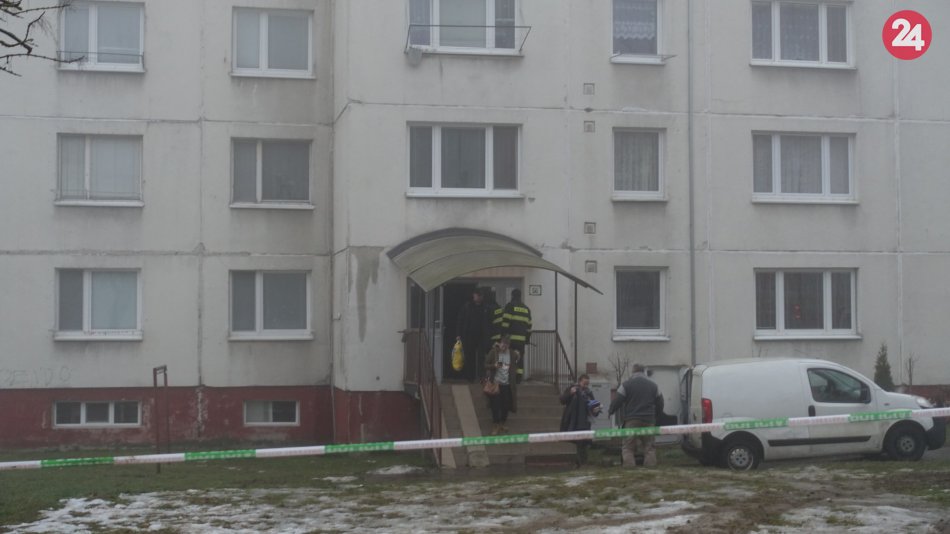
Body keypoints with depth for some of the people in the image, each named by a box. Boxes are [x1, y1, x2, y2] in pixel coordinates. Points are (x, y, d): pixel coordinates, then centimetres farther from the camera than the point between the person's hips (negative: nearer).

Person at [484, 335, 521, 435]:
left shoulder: (512, 353, 0)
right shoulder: (493, 352, -8)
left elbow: (515, 365, 18)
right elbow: (486, 365, -4)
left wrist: (518, 358, 2)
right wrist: (494, 366, -19)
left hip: (507, 384, 3)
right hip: (496, 383, -3)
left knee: (506, 405, 9)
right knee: (495, 405, -2)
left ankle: (503, 423, 30)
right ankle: (495, 425, 10)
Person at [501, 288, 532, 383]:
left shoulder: (510, 306, -1)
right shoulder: (526, 308, 16)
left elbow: (505, 322, -9)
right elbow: (529, 325, 17)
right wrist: (527, 338, 21)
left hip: (511, 337, -5)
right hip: (522, 338, 5)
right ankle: (519, 378, 5)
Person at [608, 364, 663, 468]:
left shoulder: (626, 385, -4)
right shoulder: (653, 385, 10)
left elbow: (617, 400, -5)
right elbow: (659, 402, 14)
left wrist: (610, 411, 10)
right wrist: (658, 413, 29)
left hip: (631, 420, -3)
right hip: (649, 420, 3)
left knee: (628, 446, 1)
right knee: (649, 445, 10)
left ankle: (629, 463, -11)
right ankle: (650, 463, 1)